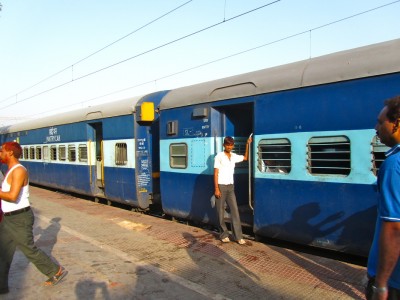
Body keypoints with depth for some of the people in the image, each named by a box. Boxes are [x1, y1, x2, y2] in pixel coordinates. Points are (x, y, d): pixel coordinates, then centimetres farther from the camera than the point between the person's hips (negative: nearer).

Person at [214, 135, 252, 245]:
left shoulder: (234, 156, 9)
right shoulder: (219, 156, -7)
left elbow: (245, 158, 26)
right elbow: (216, 173, -10)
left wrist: (247, 144, 16)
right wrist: (216, 189, -16)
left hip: (230, 187, 5)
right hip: (221, 186, -5)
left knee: (235, 211, 1)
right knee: (221, 212, 3)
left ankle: (238, 236, 6)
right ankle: (224, 235, 16)